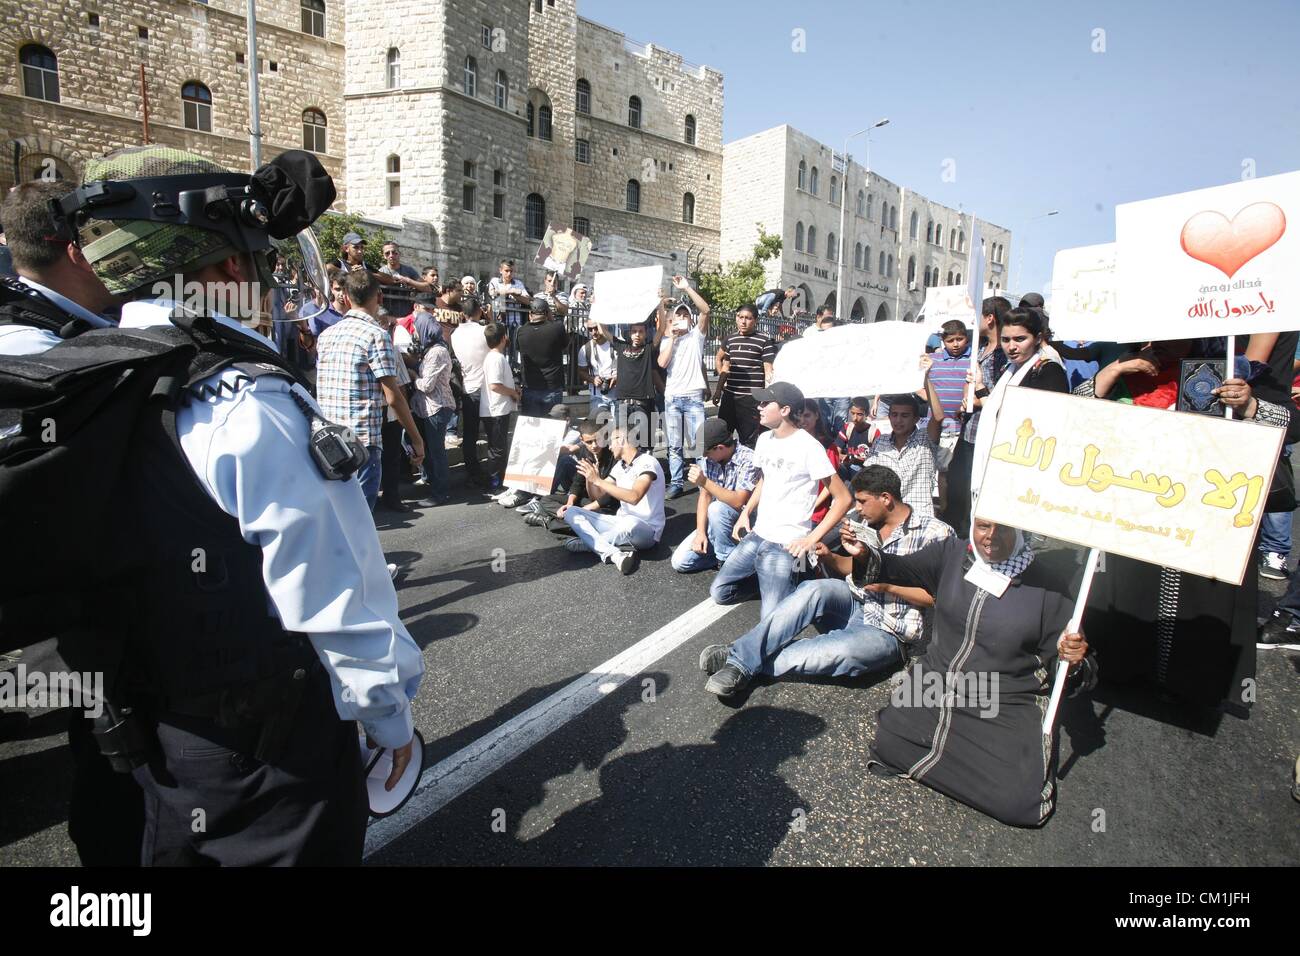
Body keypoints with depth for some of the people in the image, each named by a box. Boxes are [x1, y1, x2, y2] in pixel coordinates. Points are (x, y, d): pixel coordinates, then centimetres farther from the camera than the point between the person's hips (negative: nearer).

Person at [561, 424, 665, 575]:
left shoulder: (647, 462, -15)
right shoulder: (620, 465, 9)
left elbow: (634, 497, -31)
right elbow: (597, 494, 13)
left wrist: (597, 480, -28)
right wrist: (589, 477, -8)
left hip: (646, 529, -8)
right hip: (621, 523, 8)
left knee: (629, 523, -43)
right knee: (571, 513, -4)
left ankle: (587, 543, -13)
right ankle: (615, 554, -25)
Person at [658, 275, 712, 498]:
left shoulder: (697, 335, 7)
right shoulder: (666, 340, 13)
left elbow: (705, 310, -9)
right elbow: (662, 363, -3)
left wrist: (687, 288, -11)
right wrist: (672, 338, -2)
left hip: (694, 396, -2)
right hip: (671, 397, 3)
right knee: (674, 445, 6)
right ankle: (676, 483, 11)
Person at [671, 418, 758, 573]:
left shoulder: (748, 460, -20)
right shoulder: (709, 460, 0)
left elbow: (738, 502, -27)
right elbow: (705, 496, 0)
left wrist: (705, 482, -32)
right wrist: (701, 532, -10)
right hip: (715, 524, 6)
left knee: (716, 508, -36)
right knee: (680, 561, -8)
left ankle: (728, 560, -15)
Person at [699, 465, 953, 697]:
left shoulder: (934, 532, -11)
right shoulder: (867, 524, 7)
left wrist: (887, 585, -19)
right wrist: (830, 558, -2)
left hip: (888, 634, -5)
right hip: (858, 608, 5)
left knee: (837, 651, -36)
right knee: (817, 589, -28)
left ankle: (747, 662, -22)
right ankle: (740, 656, -31)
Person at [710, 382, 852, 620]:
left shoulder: (808, 446, -17)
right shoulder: (764, 439, 7)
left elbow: (843, 499, -15)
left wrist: (811, 539, -19)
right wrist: (745, 513, 12)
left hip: (785, 544, -7)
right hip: (757, 535, 7)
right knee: (719, 592, 4)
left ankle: (793, 582, 13)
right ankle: (767, 580, 22)